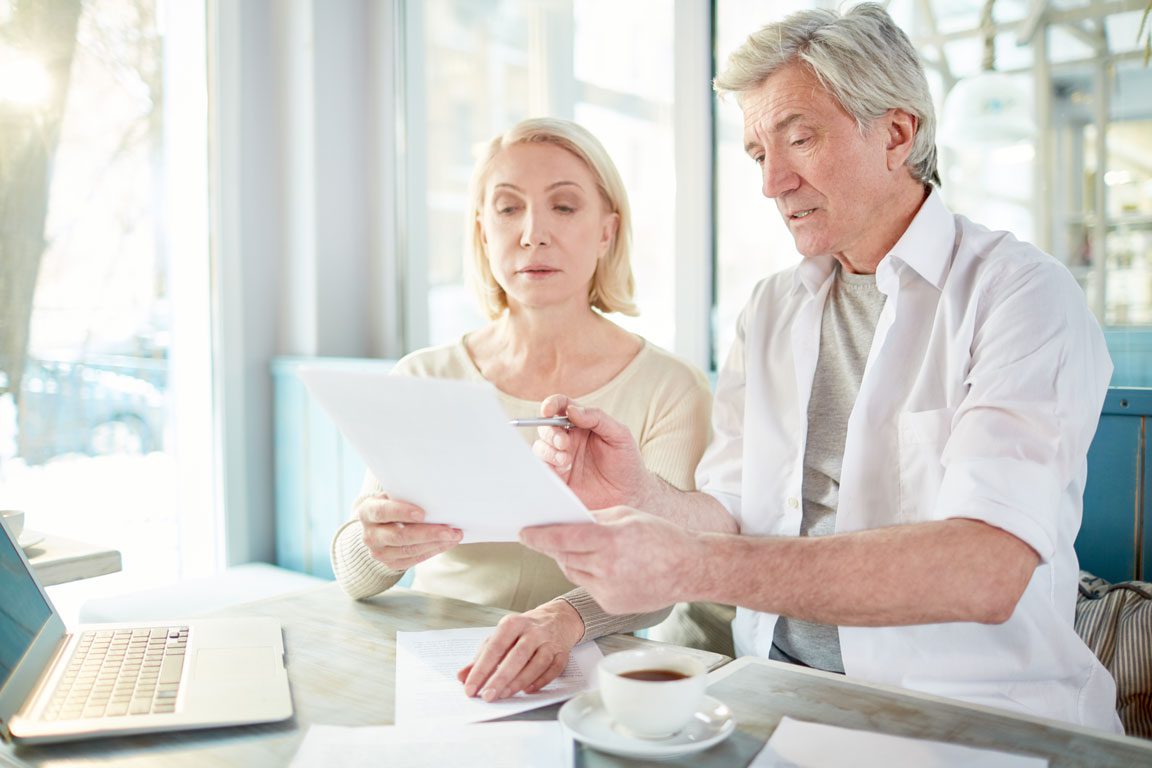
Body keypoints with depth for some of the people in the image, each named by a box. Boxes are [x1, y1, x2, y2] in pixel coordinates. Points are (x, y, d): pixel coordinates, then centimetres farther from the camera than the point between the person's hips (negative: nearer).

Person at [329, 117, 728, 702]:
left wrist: (566, 617, -34)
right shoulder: (422, 381, 4)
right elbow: (353, 576, -1)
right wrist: (377, 546, -25)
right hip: (430, 670, 3)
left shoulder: (672, 390, -2)